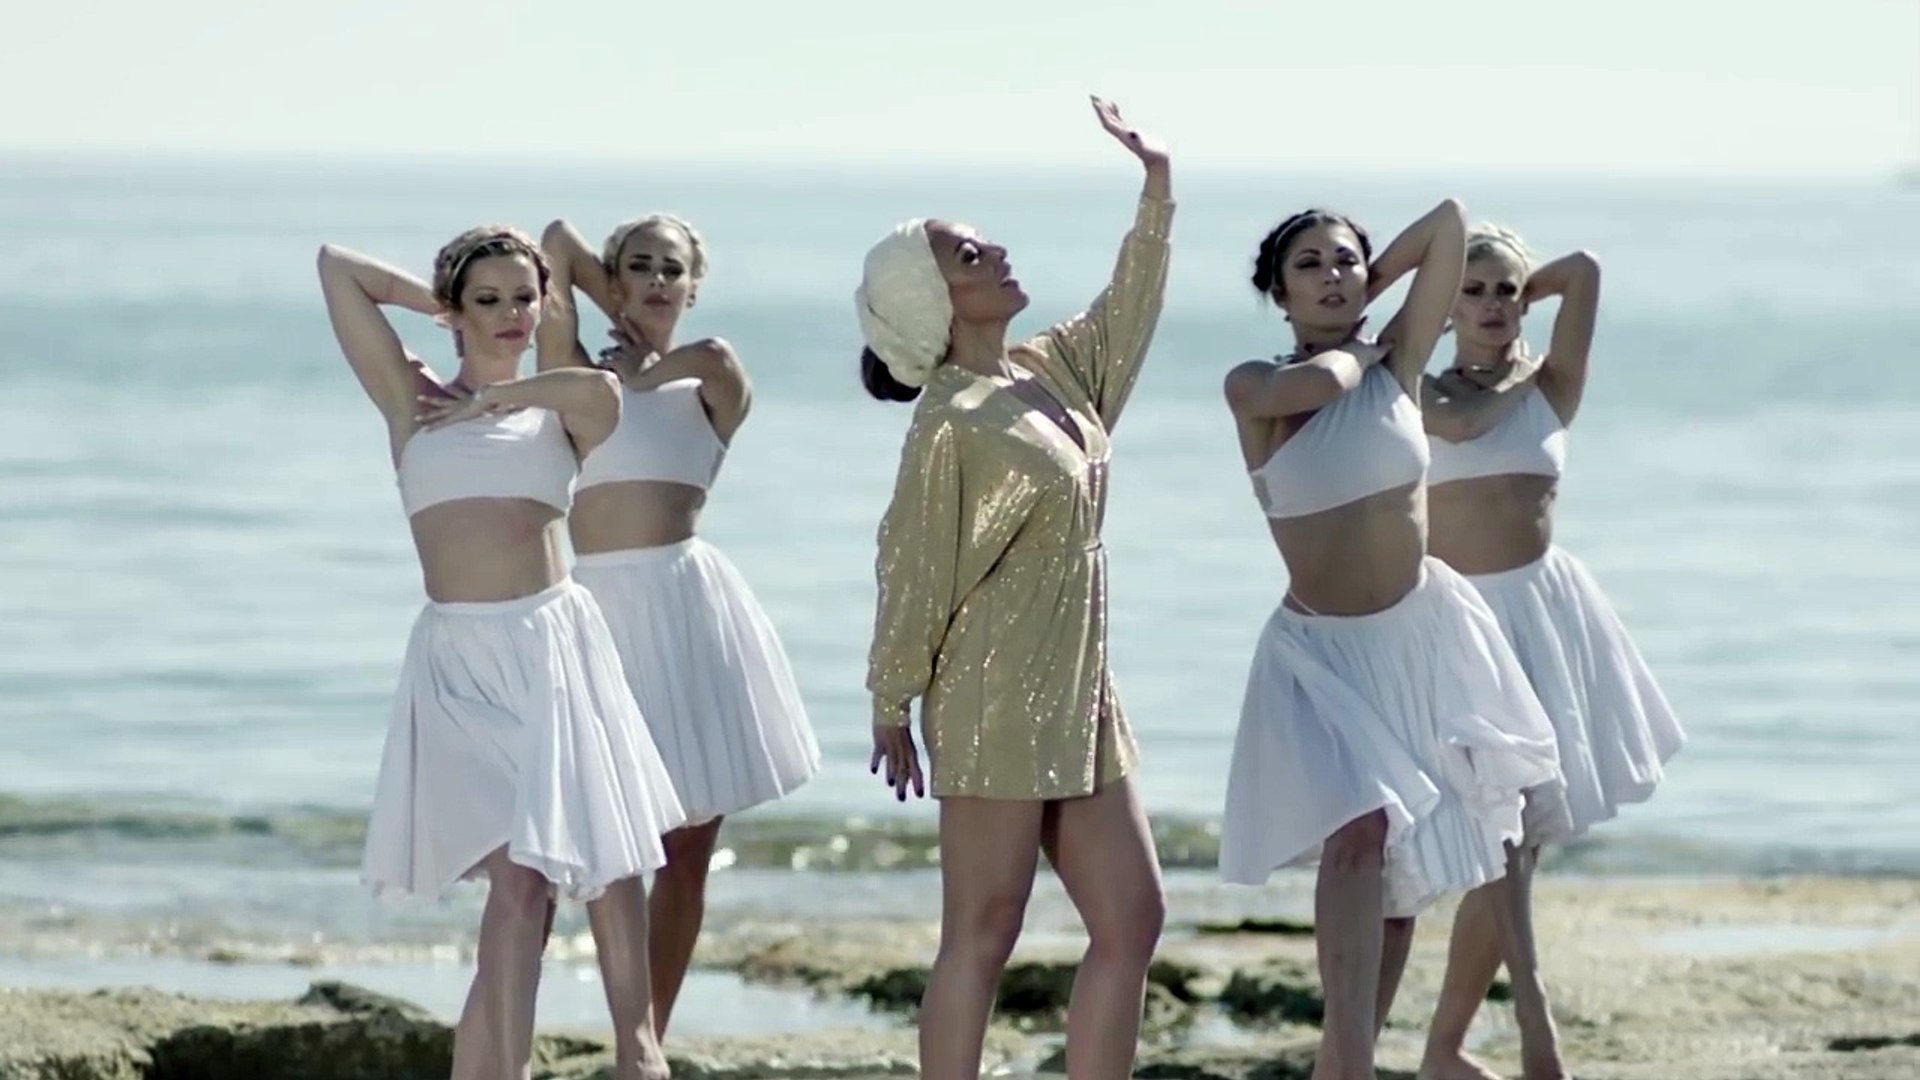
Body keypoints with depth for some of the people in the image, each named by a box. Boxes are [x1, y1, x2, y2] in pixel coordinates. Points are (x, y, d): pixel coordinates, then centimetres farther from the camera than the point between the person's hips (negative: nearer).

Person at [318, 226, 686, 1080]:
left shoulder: (559, 411, 12)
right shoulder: (413, 399, 10)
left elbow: (601, 391, -14)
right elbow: (337, 267, 5)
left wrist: (491, 399, -3)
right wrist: (440, 304, 16)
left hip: (553, 642, 2)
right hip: (458, 659, -2)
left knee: (601, 857, 1)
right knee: (520, 878, -9)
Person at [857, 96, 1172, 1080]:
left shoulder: (1049, 371, 8)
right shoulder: (953, 425, -15)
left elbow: (1128, 308, 22)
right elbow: (913, 568, -11)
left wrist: (1157, 181, 14)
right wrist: (891, 708, -7)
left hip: (1077, 697, 9)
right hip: (995, 702, -9)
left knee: (1131, 919, 7)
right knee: (982, 935, -5)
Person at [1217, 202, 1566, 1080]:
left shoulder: (1396, 363, 1)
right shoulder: (1254, 387, -8)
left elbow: (1450, 222, -3)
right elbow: (1318, 382, -31)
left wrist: (1370, 300, 4)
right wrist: (1354, 348, -10)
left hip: (1422, 635, 4)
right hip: (1321, 652, -4)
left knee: (1404, 868, 6)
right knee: (1358, 833, -25)